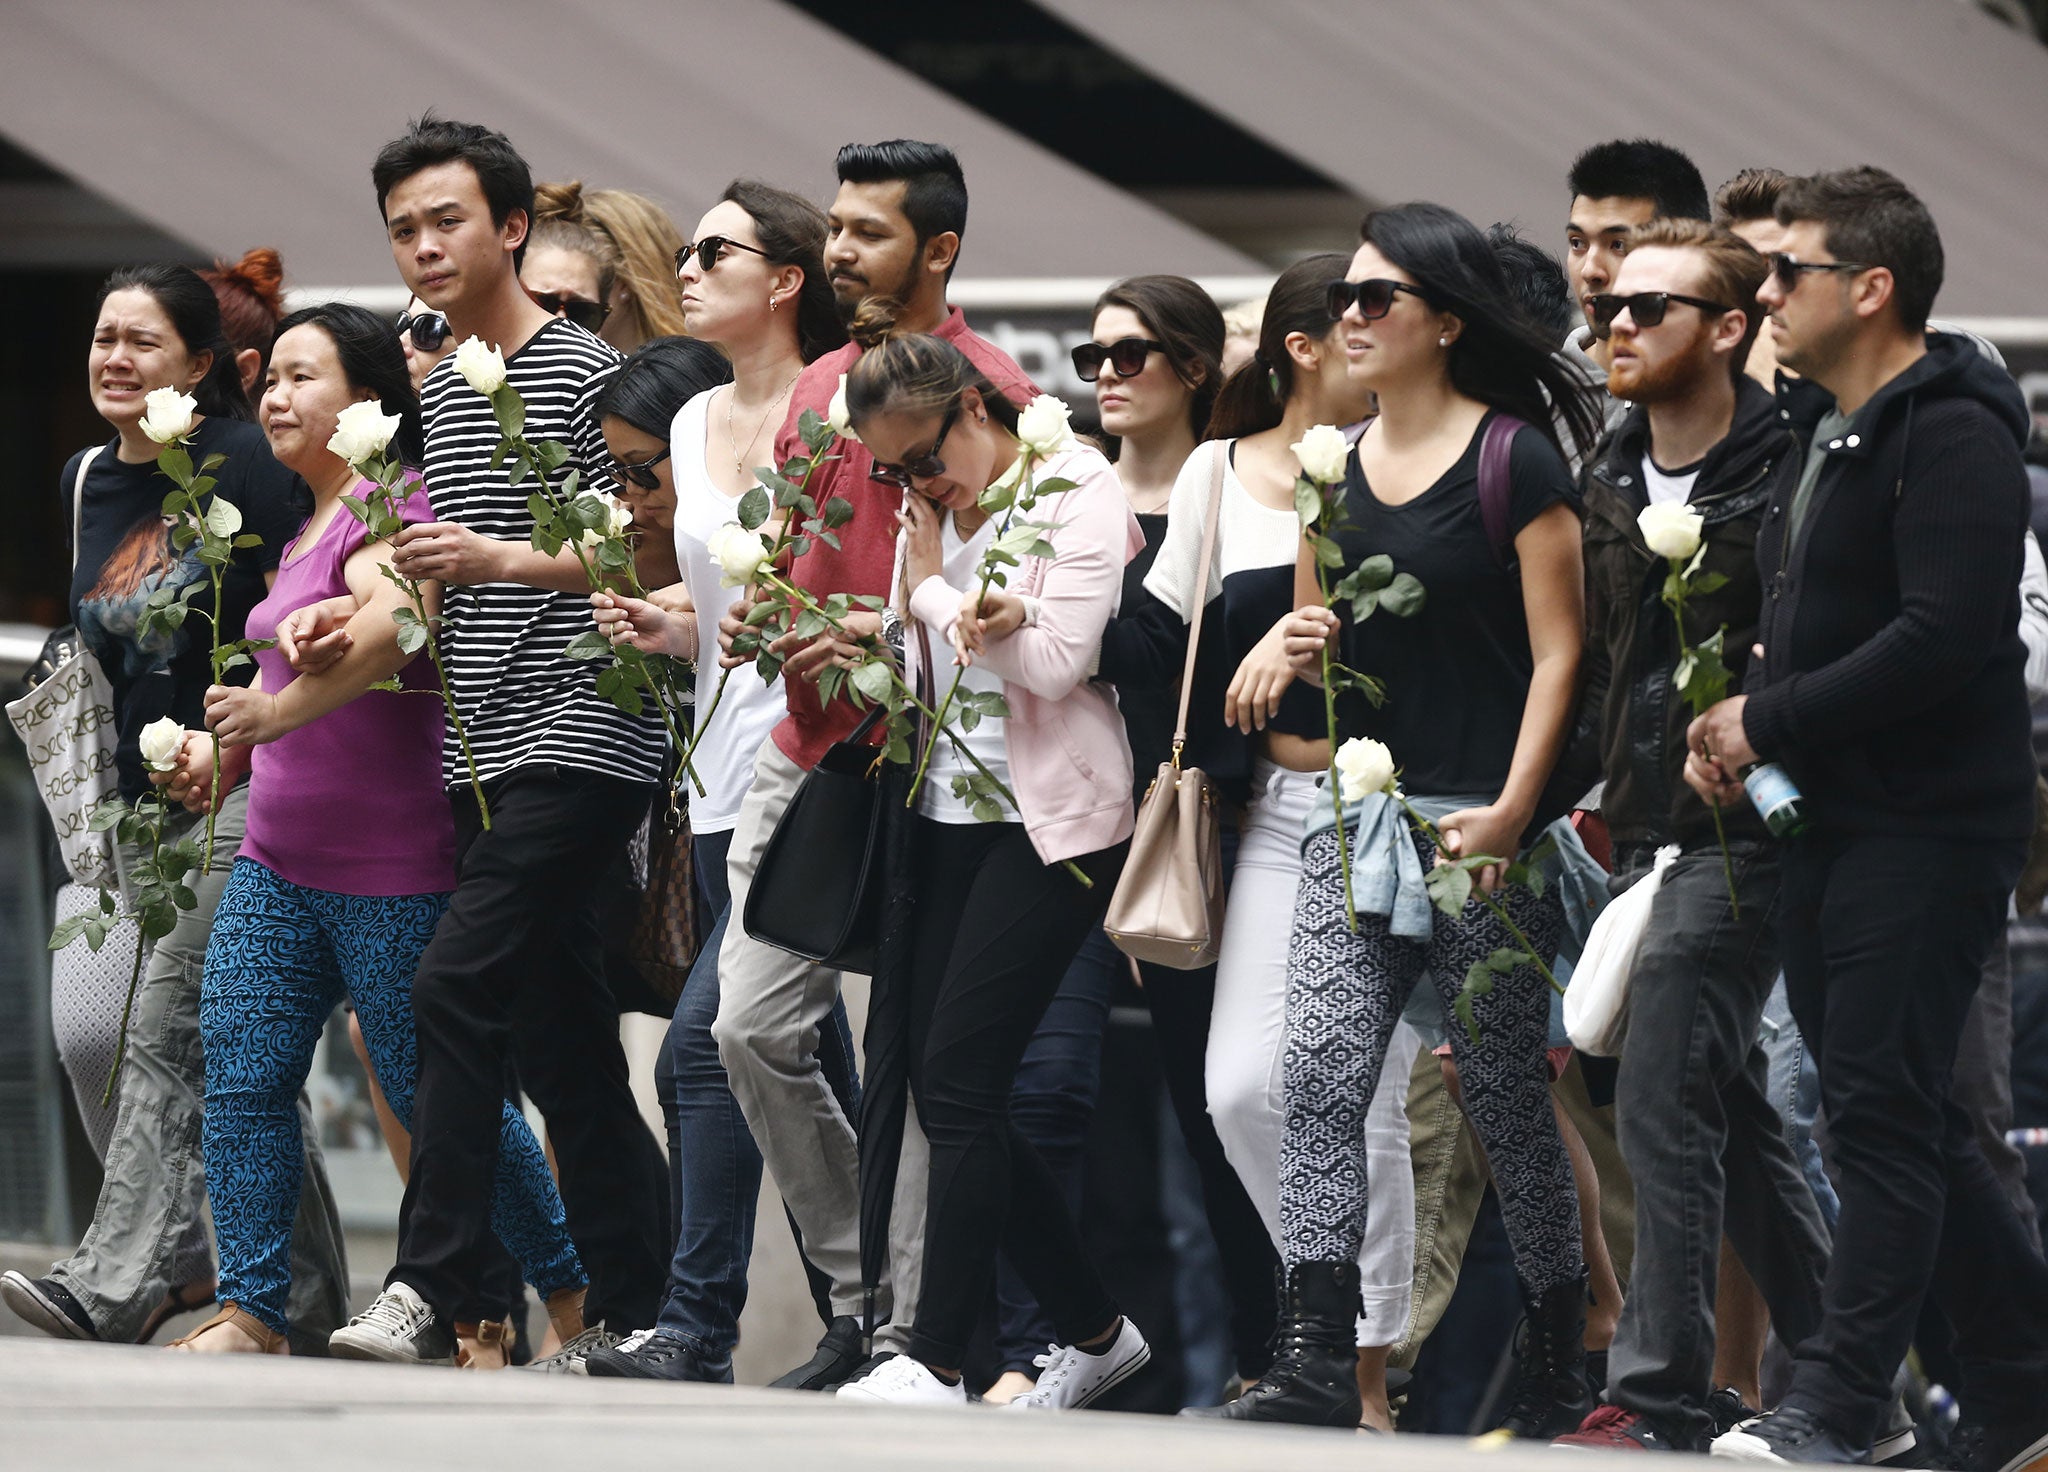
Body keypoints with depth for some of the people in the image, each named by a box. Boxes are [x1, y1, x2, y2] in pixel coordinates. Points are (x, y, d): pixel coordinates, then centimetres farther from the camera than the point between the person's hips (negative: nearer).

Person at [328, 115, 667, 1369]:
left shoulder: (584, 374, -7)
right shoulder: (440, 387, 18)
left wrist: (504, 560, -19)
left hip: (581, 735, -9)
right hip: (489, 749, 9)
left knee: (459, 985, -18)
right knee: (561, 1040, 7)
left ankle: (432, 1290, -20)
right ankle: (628, 1312, 10)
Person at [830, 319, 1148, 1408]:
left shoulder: (1076, 494, -7)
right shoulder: (933, 509, 15)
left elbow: (1056, 662, -15)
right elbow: (916, 671, 14)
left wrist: (932, 590, -7)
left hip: (1051, 819, -8)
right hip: (950, 817, 8)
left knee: (960, 1075, -14)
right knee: (941, 1089, 3)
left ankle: (935, 1362, -14)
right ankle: (1092, 1331, 15)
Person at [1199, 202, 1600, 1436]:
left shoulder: (1516, 464, -6)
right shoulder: (1335, 469, 12)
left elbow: (1558, 651, -7)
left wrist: (1514, 807, -17)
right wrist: (1303, 649, 1)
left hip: (1485, 829, -5)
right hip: (1360, 818, 5)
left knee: (1506, 1097, 2)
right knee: (1322, 1078, -10)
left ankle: (1560, 1365, 17)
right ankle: (1317, 1361, -15)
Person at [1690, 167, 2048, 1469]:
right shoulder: (1826, 430, 17)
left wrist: (1772, 721, -16)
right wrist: (1737, 726, 6)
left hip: (1933, 827, -10)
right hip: (1838, 820, 10)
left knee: (1883, 1112, -9)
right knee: (1902, 1116, 12)